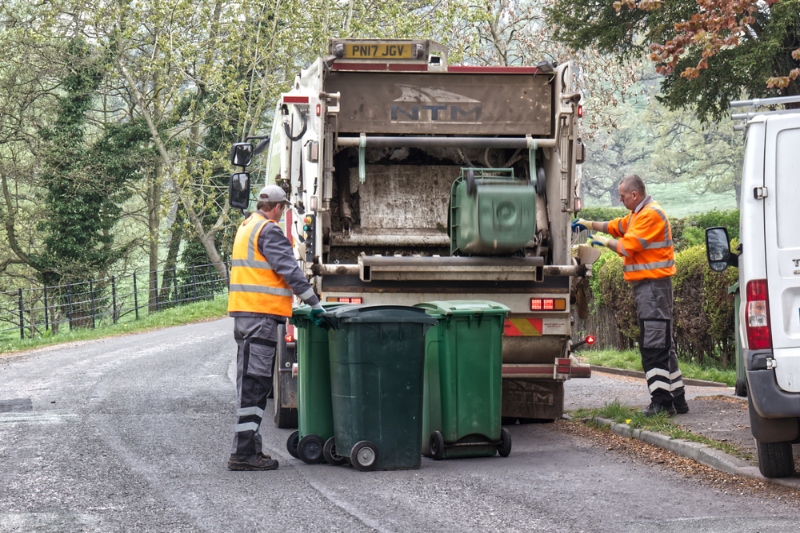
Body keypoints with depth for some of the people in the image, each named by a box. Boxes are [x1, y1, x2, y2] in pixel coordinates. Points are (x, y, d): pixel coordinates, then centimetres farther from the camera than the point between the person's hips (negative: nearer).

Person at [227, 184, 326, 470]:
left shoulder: (246, 228, 20)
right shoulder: (268, 231, -11)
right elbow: (289, 269, -17)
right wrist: (314, 302, -16)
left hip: (244, 314, 10)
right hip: (262, 315, -10)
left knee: (251, 384, 14)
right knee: (255, 384, -10)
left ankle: (247, 449, 17)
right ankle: (243, 453, -12)